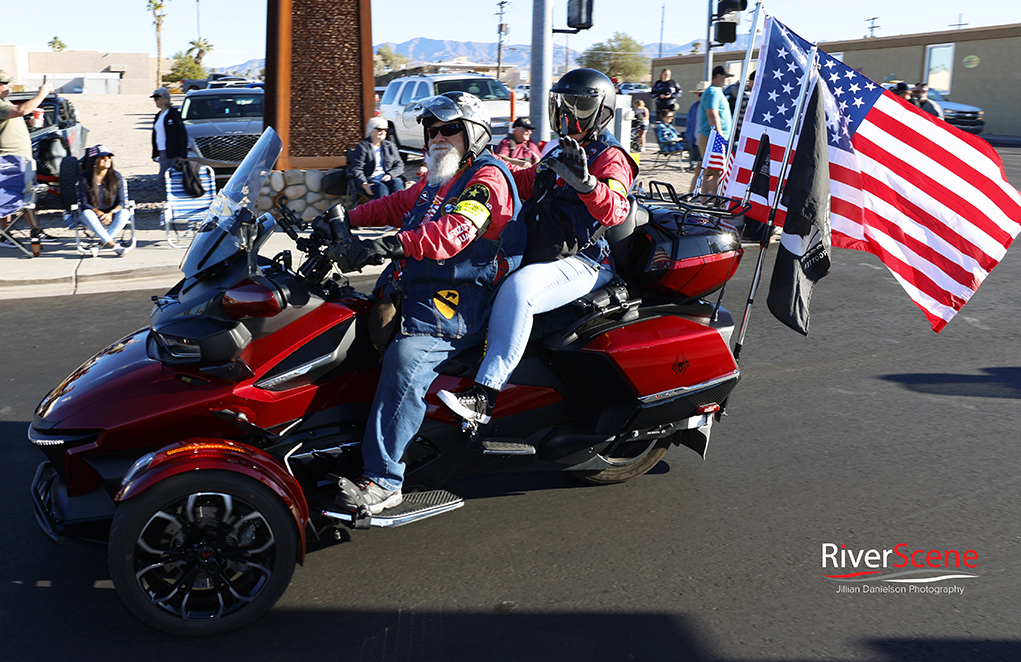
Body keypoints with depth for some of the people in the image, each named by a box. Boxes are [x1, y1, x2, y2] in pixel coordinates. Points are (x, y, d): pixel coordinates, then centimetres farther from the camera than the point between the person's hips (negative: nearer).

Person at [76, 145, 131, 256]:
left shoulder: (116, 176, 0)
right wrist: (99, 213, -21)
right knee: (86, 213, -35)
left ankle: (102, 242, -34)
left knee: (124, 213, -30)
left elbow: (120, 203, -1)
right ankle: (113, 244, -42)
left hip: (112, 216, 1)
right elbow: (83, 204, -6)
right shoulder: (84, 178, -5)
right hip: (94, 215, -1)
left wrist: (110, 213, -20)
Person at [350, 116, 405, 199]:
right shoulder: (362, 147, 7)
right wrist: (364, 185, -18)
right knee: (381, 189, -36)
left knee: (397, 183, -31)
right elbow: (356, 169, 0)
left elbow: (399, 165, 14)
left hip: (387, 178, 3)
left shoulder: (390, 146, 21)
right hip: (370, 181, -3)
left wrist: (390, 175, -8)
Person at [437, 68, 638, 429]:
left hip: (585, 261, -10)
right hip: (543, 250, 10)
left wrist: (584, 181, -43)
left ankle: (484, 397, -38)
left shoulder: (611, 159, -7)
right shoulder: (559, 153, 20)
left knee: (517, 289, -36)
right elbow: (526, 182, 34)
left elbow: (614, 210, -26)